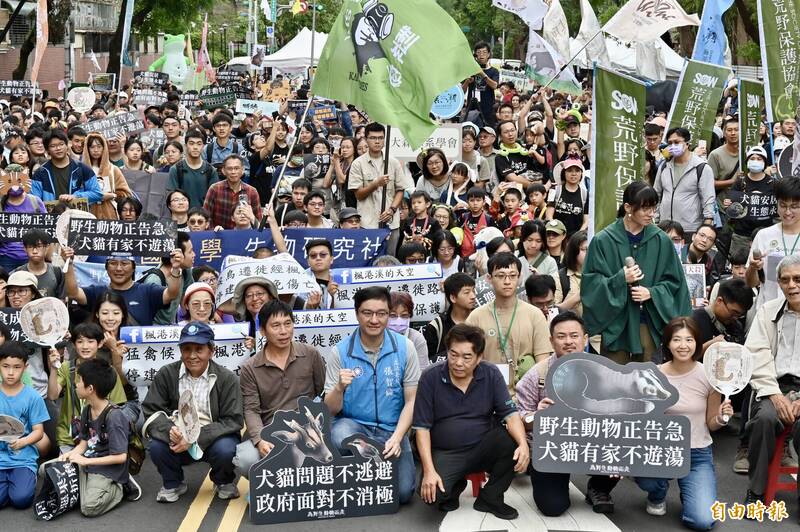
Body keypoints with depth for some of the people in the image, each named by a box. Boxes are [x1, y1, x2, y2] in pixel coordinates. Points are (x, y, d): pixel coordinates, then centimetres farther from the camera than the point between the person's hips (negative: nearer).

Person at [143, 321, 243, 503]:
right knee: (157, 446, -28)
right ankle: (173, 484, 5)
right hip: (179, 439, 2)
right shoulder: (166, 374, -4)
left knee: (225, 450, -32)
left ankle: (224, 482, 5)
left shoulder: (227, 378, -10)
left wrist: (197, 438, -27)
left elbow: (233, 420, -14)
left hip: (212, 439, -1)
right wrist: (169, 431, -28)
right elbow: (150, 411, -6)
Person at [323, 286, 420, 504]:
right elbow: (330, 410, -4)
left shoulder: (404, 347, -3)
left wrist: (397, 438, -14)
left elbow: (411, 401, 0)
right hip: (352, 424, -1)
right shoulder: (340, 352, -5)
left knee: (402, 493, -18)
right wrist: (339, 388, -25)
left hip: (393, 430, 1)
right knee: (341, 436, -36)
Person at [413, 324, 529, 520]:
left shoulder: (491, 375, -3)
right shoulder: (430, 378, -8)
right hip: (445, 453, -2)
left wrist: (523, 444, -29)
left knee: (514, 442, -28)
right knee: (432, 494, -30)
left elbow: (510, 414, -8)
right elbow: (422, 427, -8)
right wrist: (429, 471, -18)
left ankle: (490, 498, -3)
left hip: (483, 448, 2)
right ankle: (456, 485, 10)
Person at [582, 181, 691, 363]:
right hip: (615, 323, -2)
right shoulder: (603, 241, -5)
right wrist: (620, 279, -18)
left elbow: (673, 280, 8)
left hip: (649, 324, 2)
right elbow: (591, 282, -4)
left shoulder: (661, 241, 2)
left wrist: (652, 293, -10)